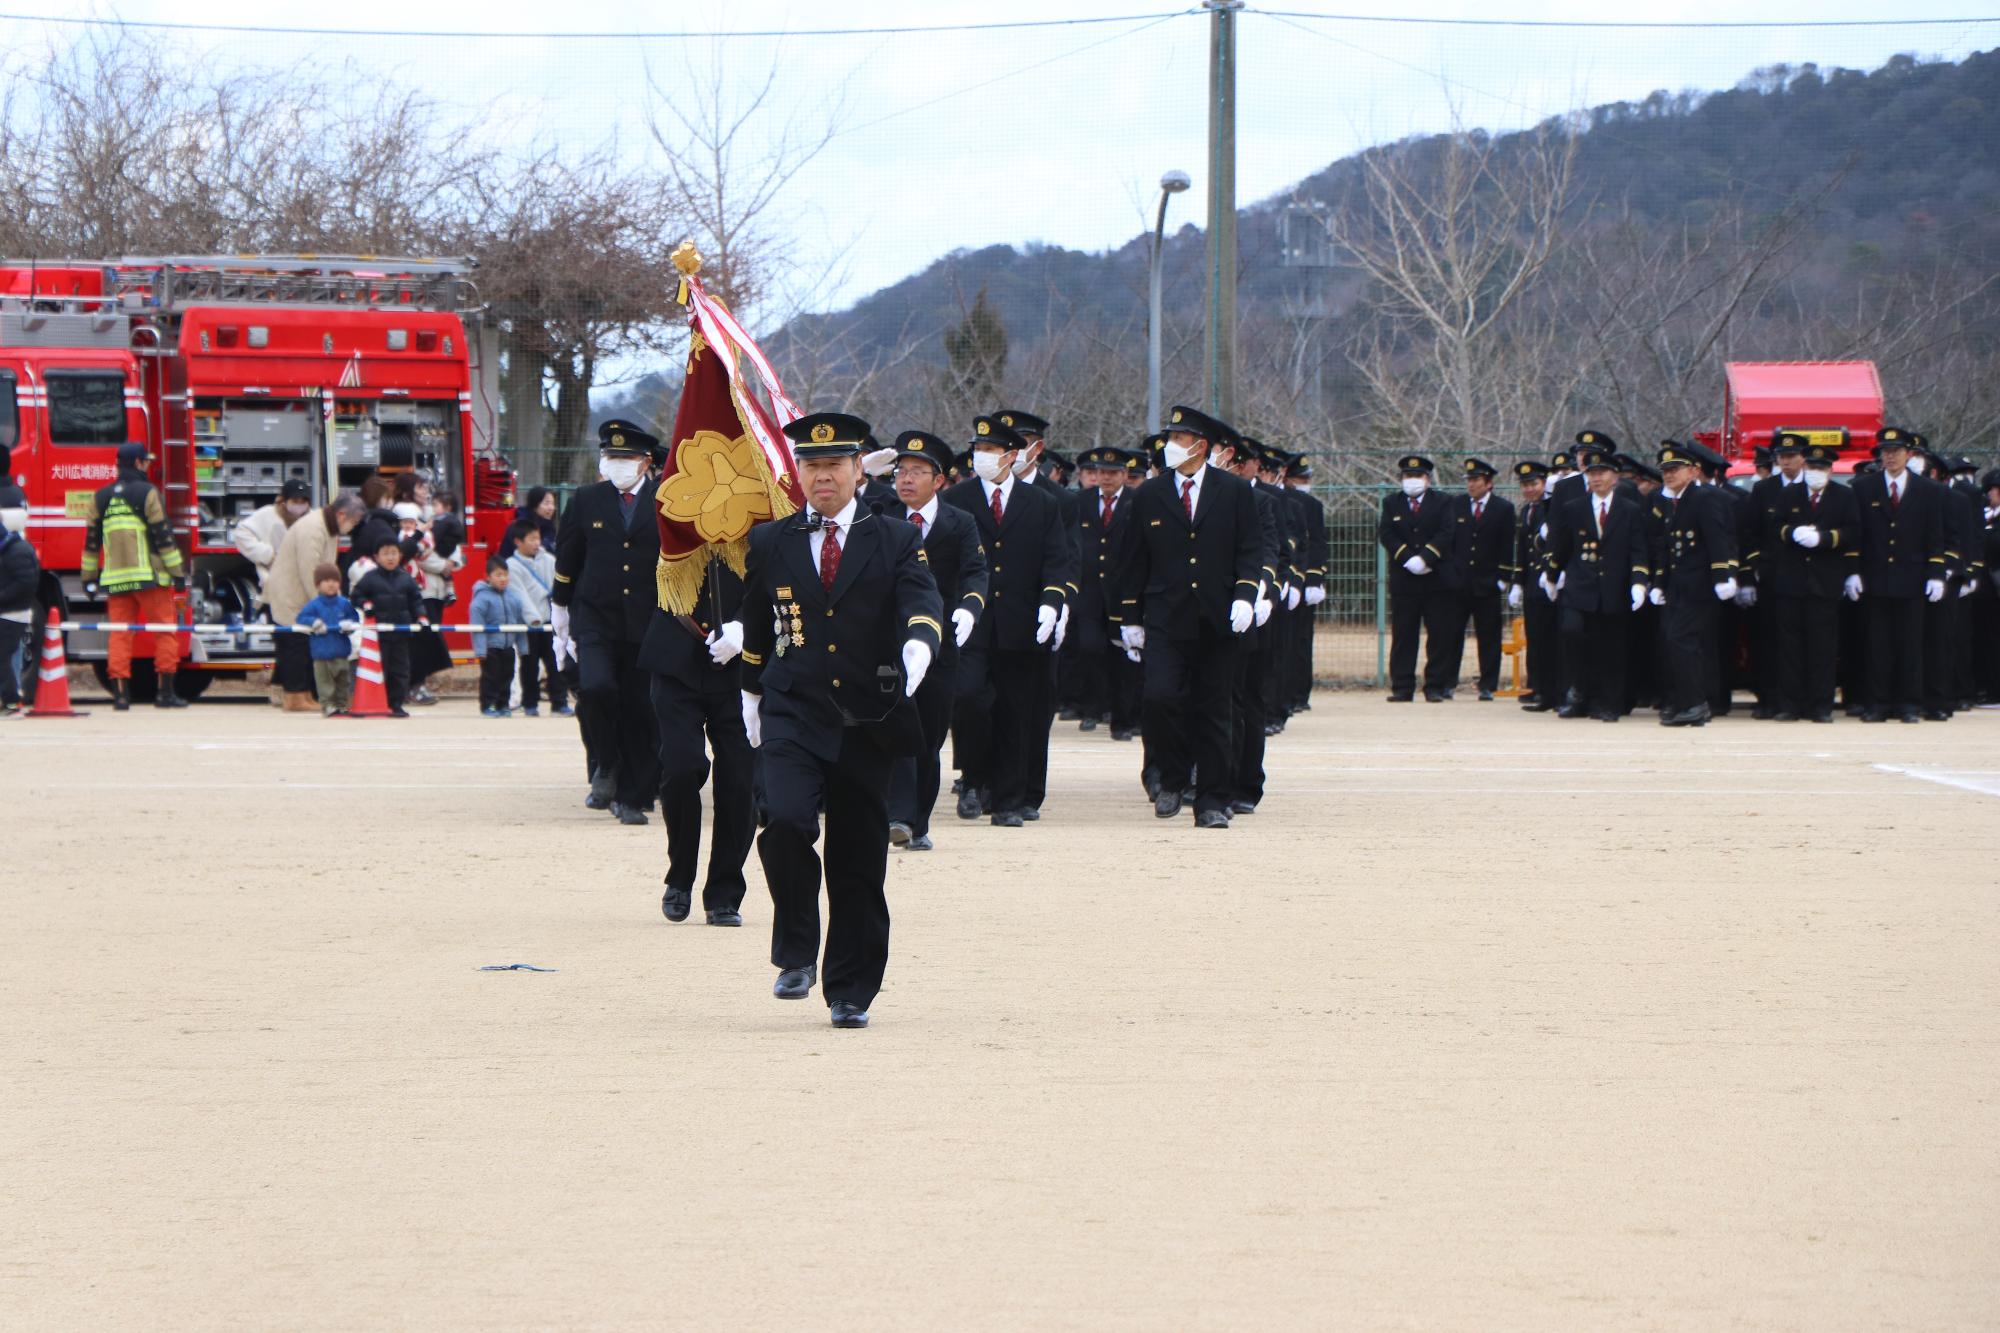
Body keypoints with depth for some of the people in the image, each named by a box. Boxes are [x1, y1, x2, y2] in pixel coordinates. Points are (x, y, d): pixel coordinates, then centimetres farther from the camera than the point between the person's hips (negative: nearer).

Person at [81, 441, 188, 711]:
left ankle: (120, 693, -2)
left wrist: (89, 578, 20)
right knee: (165, 631, 3)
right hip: (150, 575, -5)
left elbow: (91, 541, 14)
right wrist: (178, 572, -3)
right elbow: (163, 536, -7)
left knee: (120, 634, 4)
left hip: (115, 578, 5)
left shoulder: (101, 498, 12)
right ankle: (165, 692, -1)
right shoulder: (148, 493, -4)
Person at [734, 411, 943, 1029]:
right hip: (792, 718, 0)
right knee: (785, 822, -24)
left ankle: (850, 993, 15)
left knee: (859, 863, 3)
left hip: (866, 723, 0)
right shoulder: (769, 544, 8)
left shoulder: (897, 543, 4)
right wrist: (752, 696, 25)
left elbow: (922, 607, -12)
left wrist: (918, 646, -33)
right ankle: (796, 953, -6)